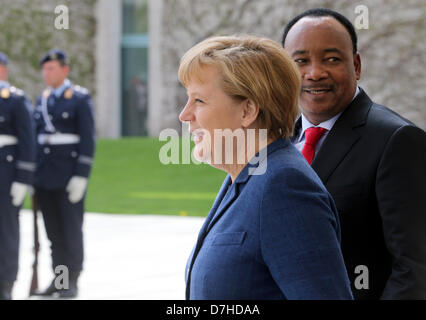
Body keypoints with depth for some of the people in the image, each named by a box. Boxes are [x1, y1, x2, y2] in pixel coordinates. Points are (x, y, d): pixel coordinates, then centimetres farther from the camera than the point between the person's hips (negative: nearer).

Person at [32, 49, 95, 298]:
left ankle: (72, 282, 2)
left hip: (70, 175, -6)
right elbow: (37, 136, 17)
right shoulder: (43, 99, 14)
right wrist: (31, 176, 13)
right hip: (45, 178, 6)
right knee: (53, 231, 8)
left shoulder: (80, 98, -5)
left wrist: (81, 177, -16)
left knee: (71, 229, -3)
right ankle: (58, 279, 13)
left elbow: (88, 140, -10)